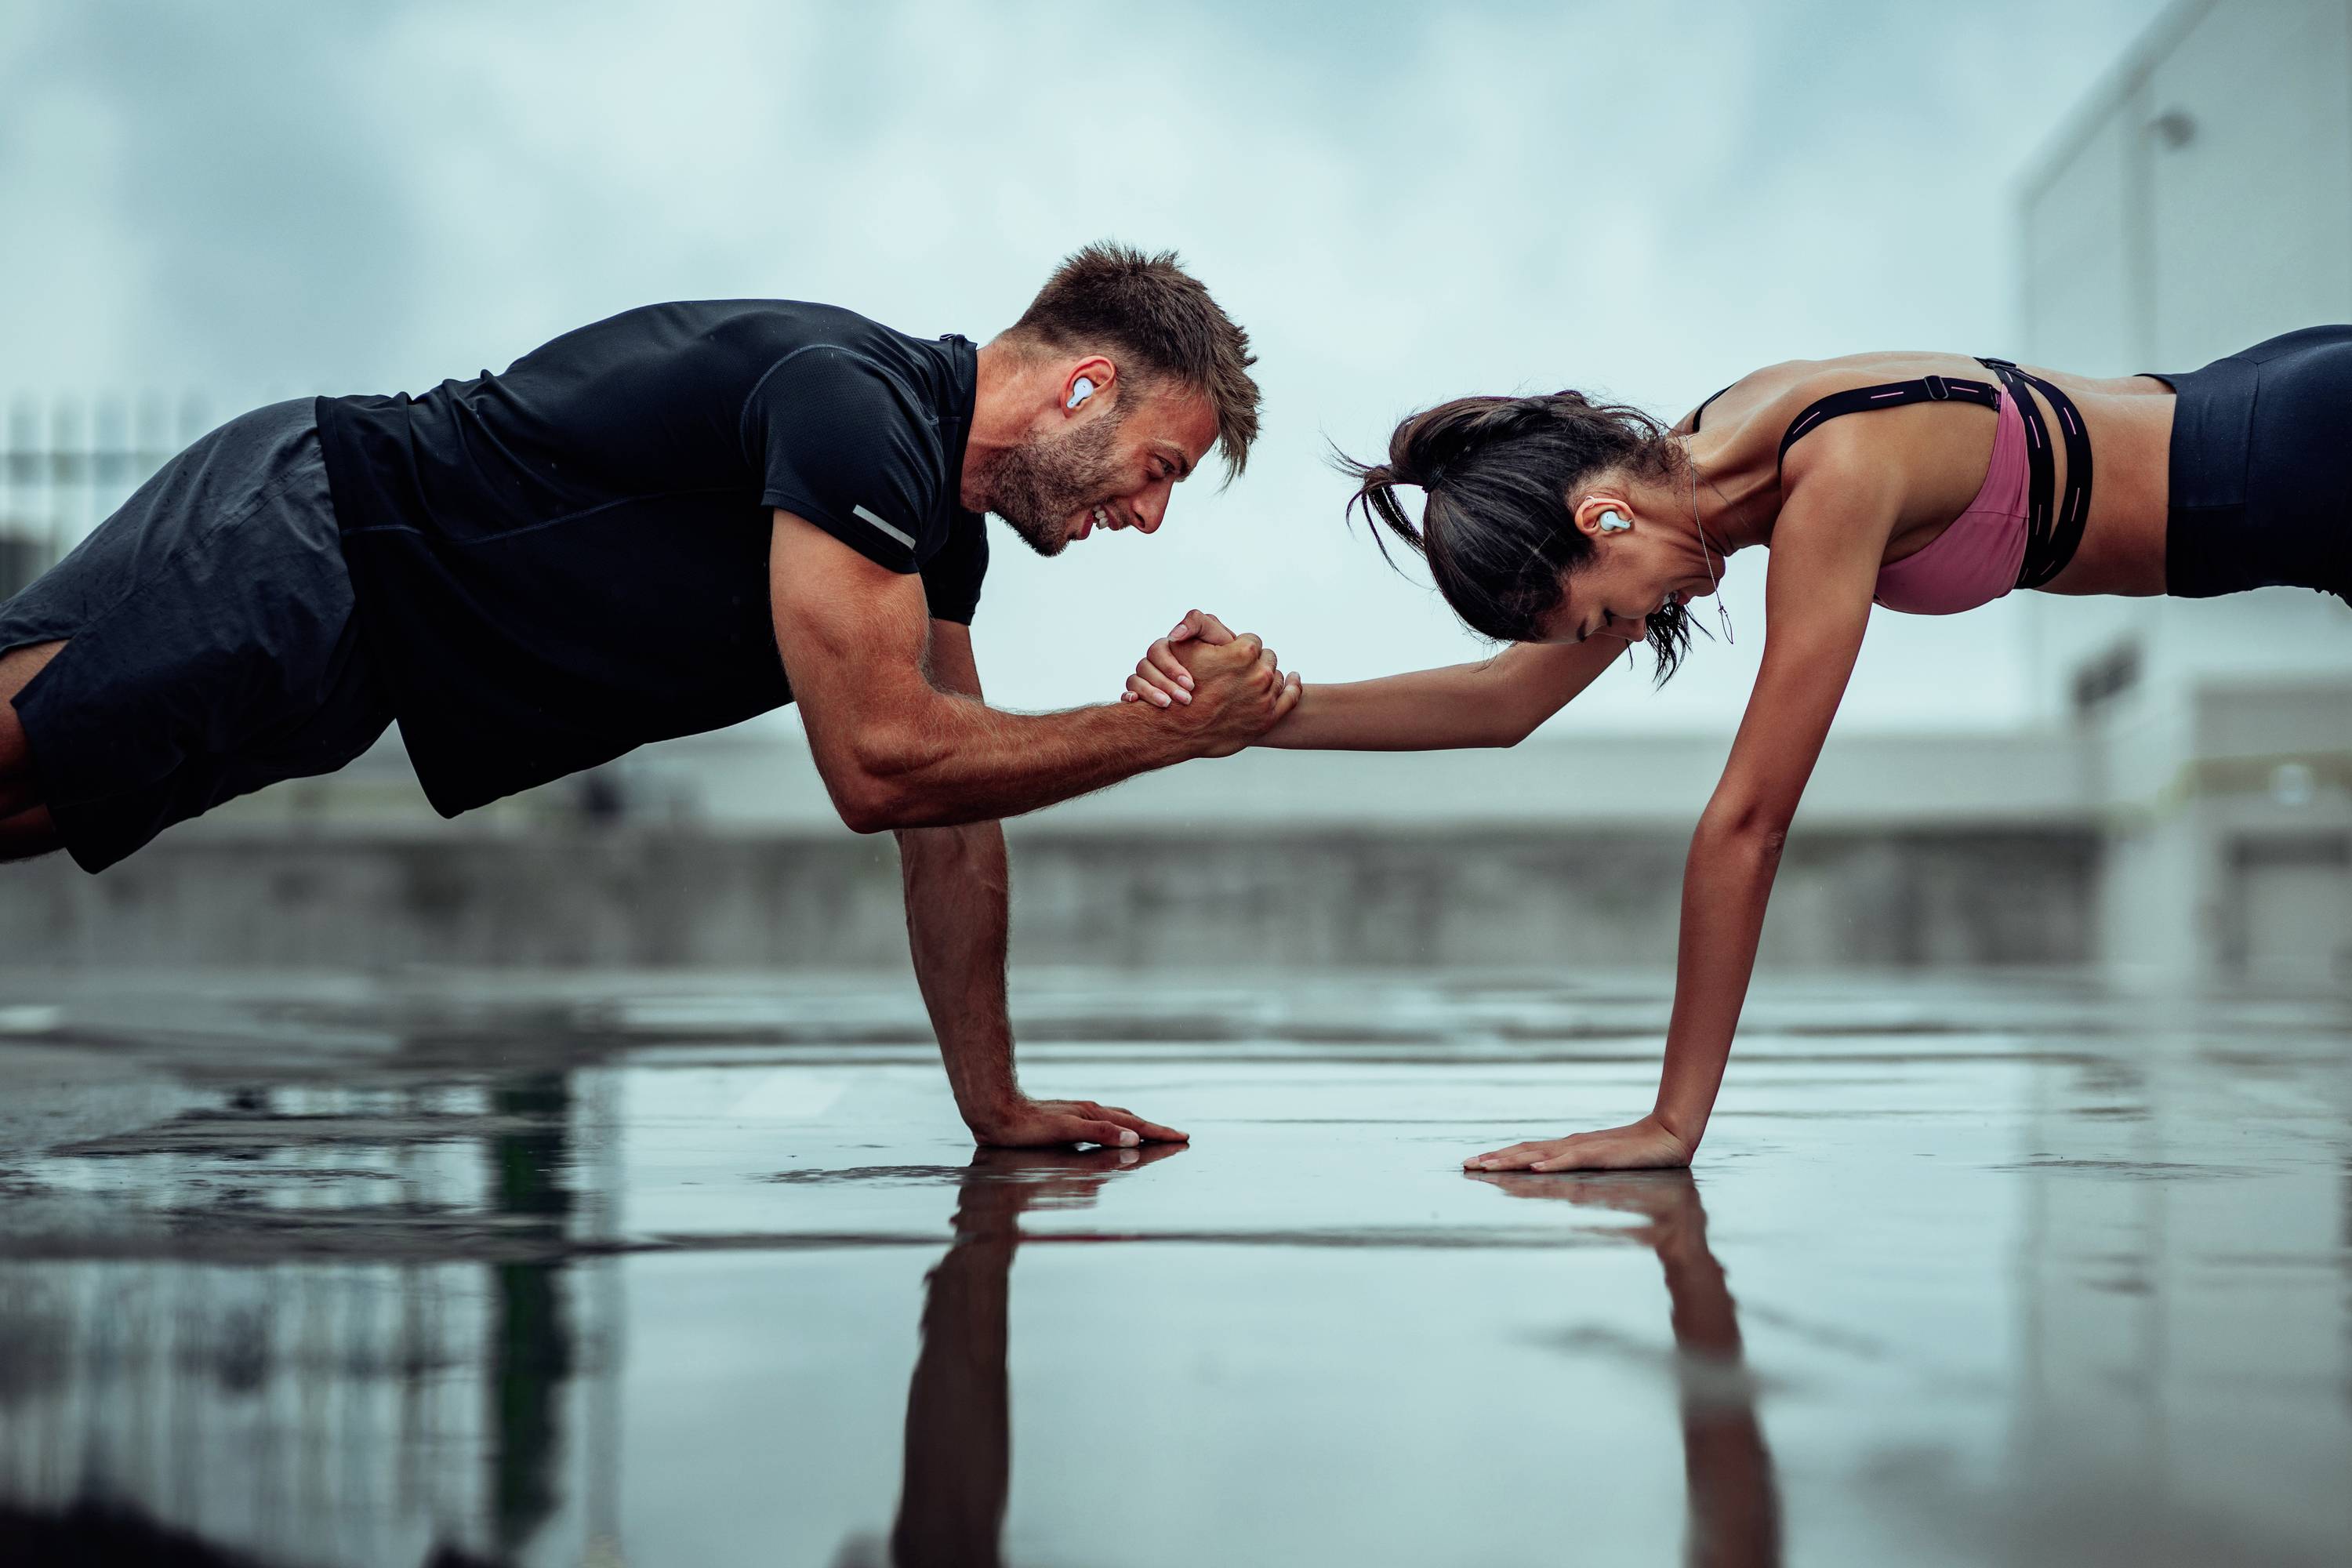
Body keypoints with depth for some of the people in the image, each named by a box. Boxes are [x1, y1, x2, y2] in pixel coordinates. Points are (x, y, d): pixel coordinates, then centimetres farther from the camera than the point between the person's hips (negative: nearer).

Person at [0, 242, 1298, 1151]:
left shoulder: (947, 530, 8)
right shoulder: (853, 405, -23)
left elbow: (950, 816, 13)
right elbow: (881, 765, -26)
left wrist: (993, 1104, 10)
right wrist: (1164, 730, -17)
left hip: (348, 657, 8)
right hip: (291, 545, -8)